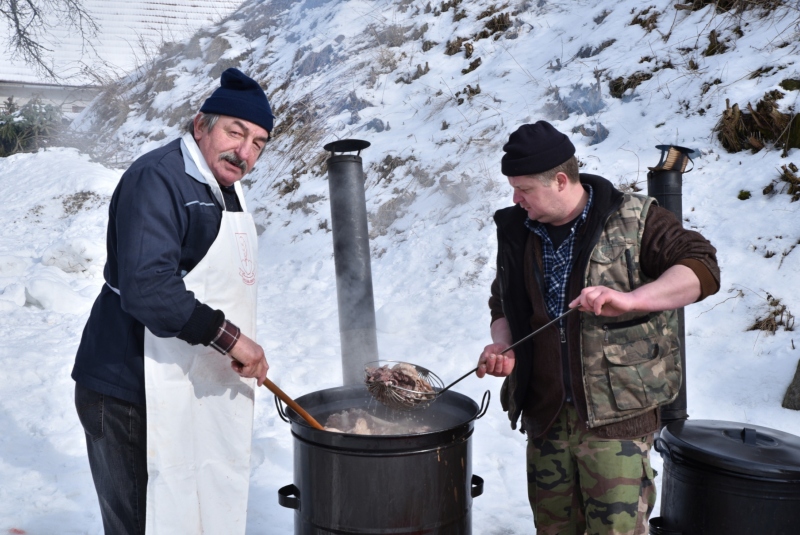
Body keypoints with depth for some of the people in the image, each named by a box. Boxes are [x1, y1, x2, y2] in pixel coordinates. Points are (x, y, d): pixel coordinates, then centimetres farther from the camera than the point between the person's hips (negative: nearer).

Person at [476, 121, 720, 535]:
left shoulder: (633, 220, -6)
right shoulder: (516, 231, 9)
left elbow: (703, 268, -14)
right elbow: (503, 304, 20)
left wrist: (627, 300, -28)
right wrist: (502, 346, -1)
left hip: (614, 414, -5)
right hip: (545, 412, 5)